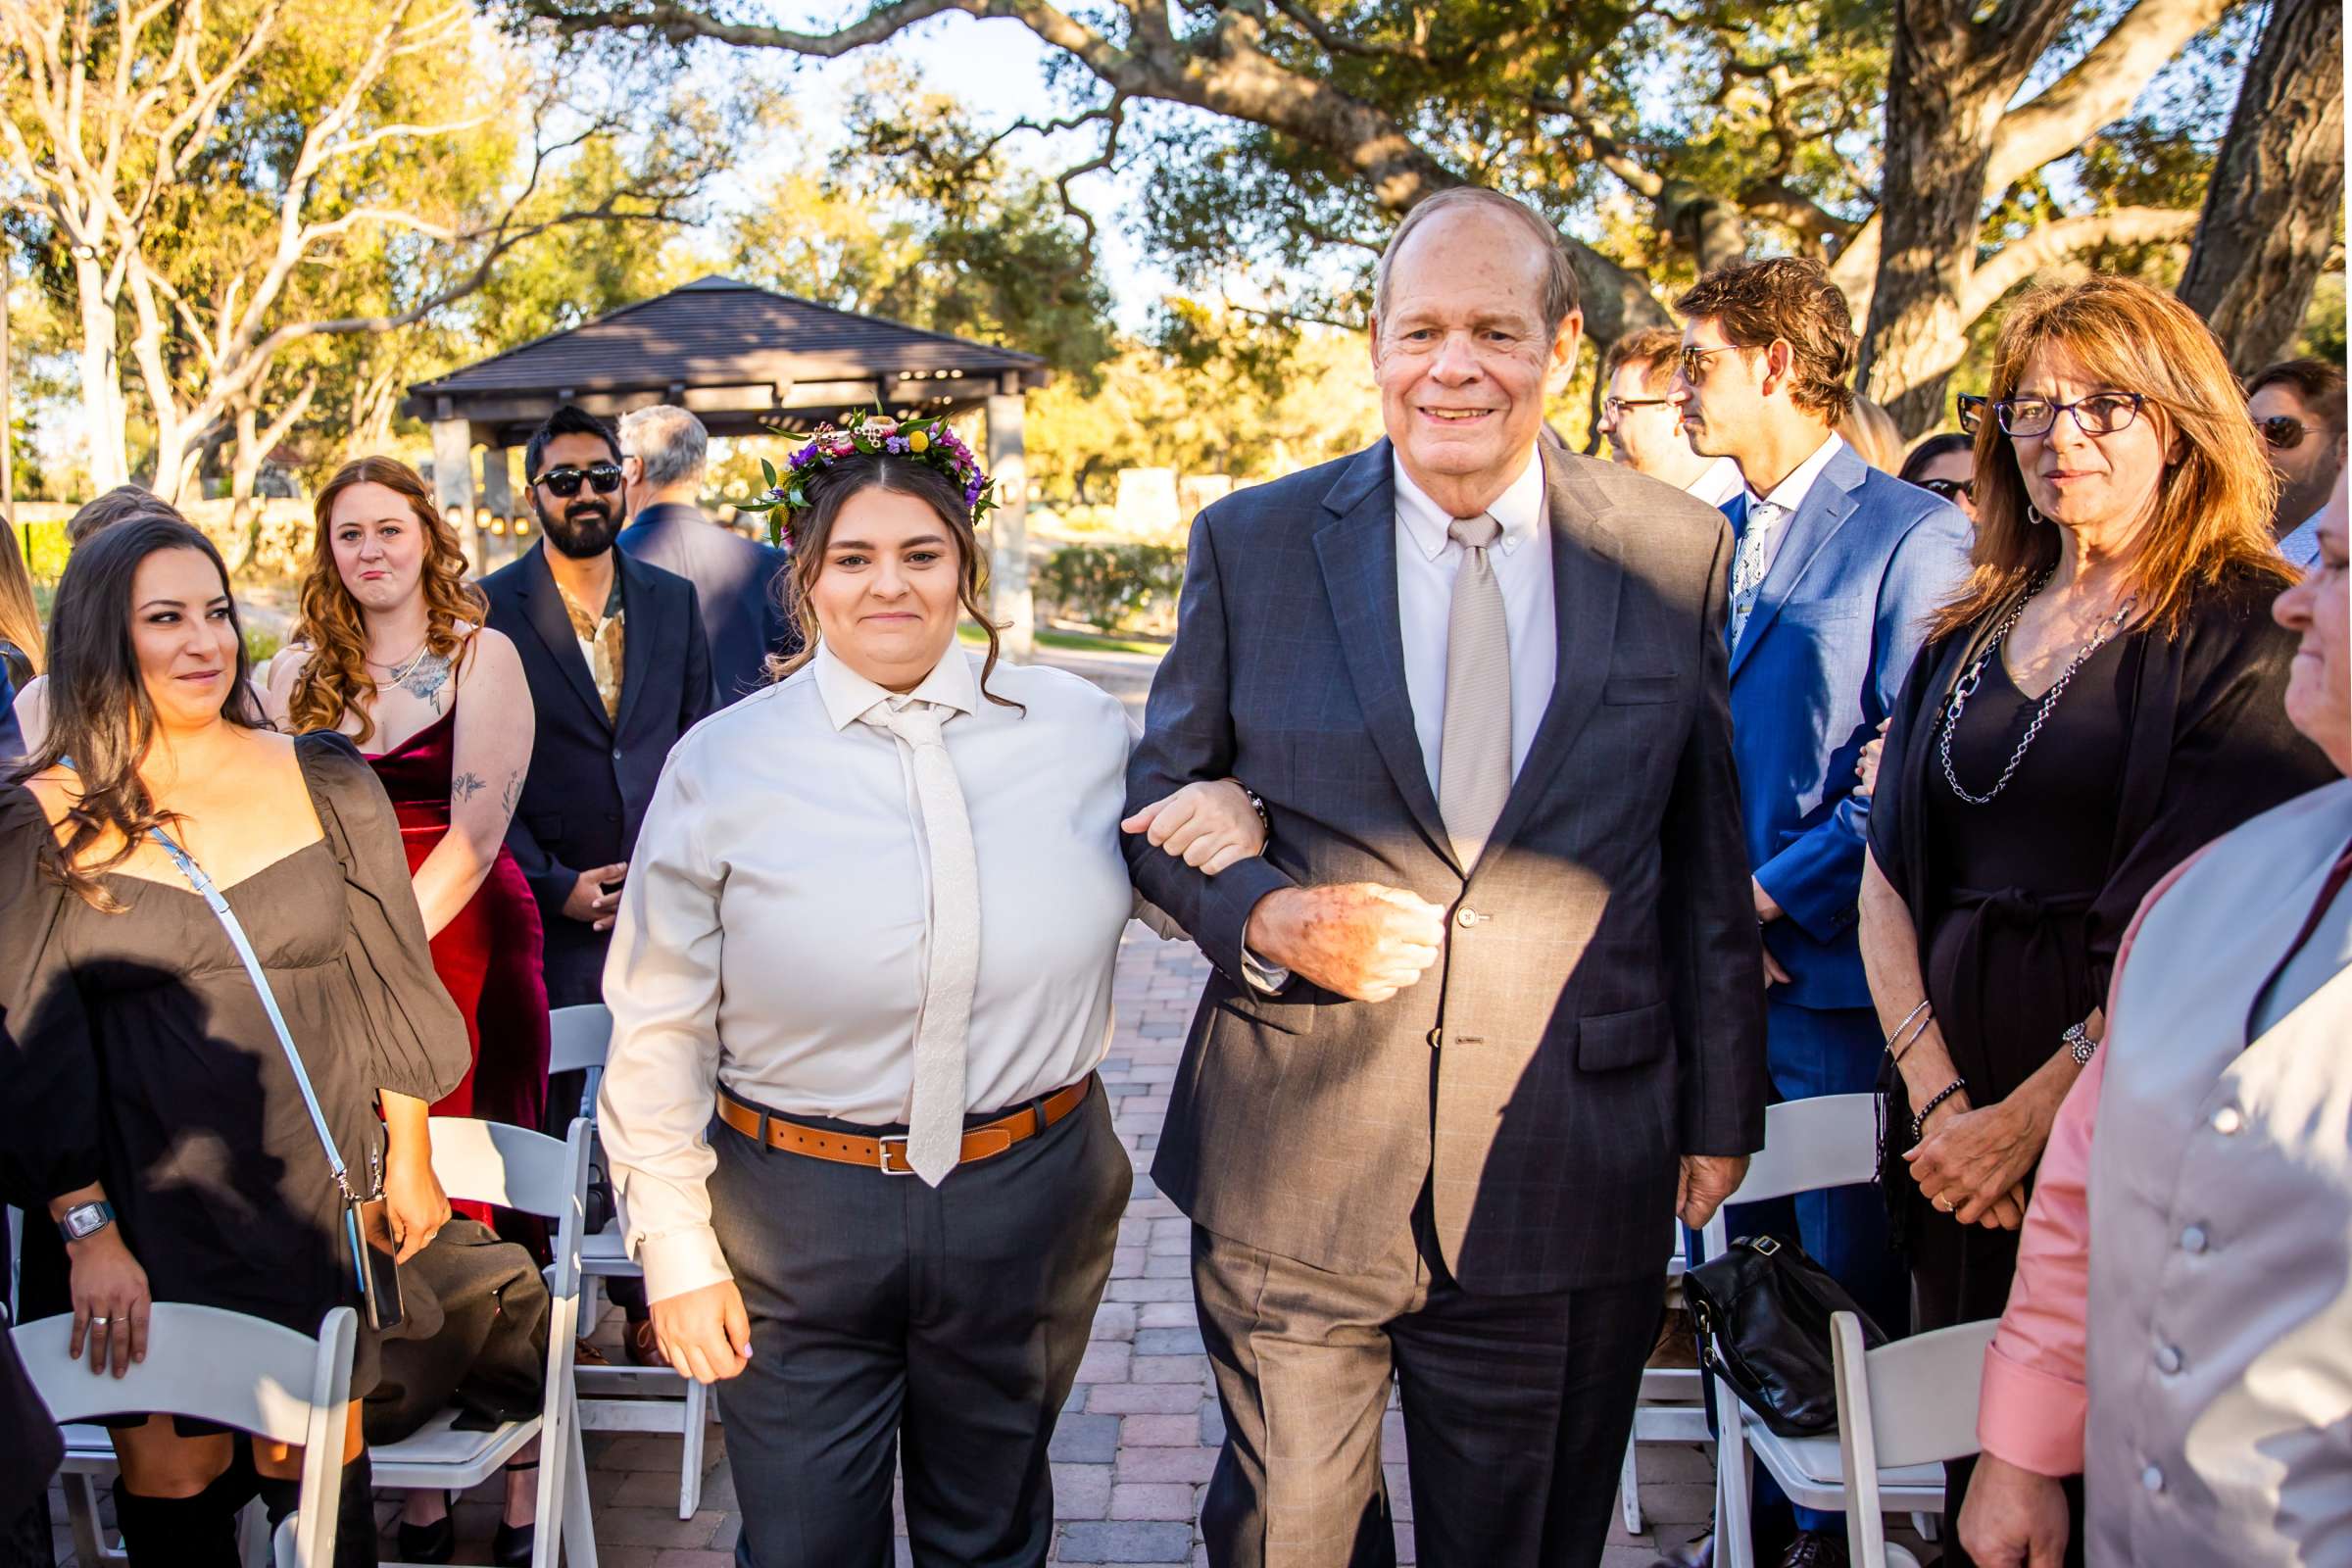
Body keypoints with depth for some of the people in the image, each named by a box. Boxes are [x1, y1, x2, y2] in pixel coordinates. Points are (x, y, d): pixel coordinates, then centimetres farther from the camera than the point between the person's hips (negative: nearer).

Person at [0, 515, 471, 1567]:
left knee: (317, 1476, 8)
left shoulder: (324, 784, 1)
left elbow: (387, 981, 7)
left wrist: (409, 1155, 8)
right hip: (143, 1223, -1)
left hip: (314, 1202, 1)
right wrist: (86, 1231, -8)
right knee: (170, 1482, 8)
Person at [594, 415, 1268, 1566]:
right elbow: (659, 1032, -2)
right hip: (795, 1220, -1)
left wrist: (1234, 822, -11)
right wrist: (675, 1246, -3)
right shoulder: (723, 763, -6)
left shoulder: (1079, 728, -2)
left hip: (1029, 1210, 2)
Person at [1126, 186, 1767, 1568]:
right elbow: (1161, 810, 5)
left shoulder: (1679, 552, 0)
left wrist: (1723, 1107, 9)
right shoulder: (1252, 545, -2)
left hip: (1567, 1178, 1)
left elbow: (1708, 855, 7)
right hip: (1295, 1169, 0)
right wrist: (1269, 916, -15)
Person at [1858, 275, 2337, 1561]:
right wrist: (1937, 1098, -7)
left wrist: (2024, 1120, -14)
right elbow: (1887, 875, 6)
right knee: (1973, 1452, 13)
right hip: (1953, 1128, 5)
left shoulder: (2249, 630, -6)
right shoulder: (1970, 635, 12)